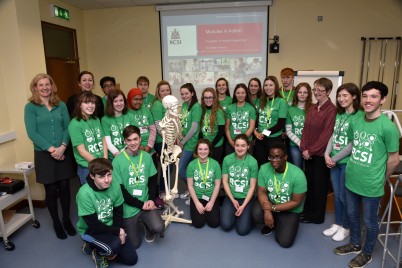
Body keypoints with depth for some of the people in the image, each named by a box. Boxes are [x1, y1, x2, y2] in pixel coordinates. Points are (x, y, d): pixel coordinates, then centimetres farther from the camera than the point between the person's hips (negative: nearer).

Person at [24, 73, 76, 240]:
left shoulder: (61, 105, 7)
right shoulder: (30, 107, -2)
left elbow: (68, 127, 1)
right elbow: (32, 133, -9)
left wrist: (62, 147, -14)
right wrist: (51, 149, -17)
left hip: (64, 153, 2)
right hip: (44, 155, -2)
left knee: (64, 188, 8)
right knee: (51, 190, 8)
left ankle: (67, 220, 27)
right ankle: (56, 223, 26)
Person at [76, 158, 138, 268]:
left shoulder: (115, 186, -15)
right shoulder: (84, 193, -29)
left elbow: (118, 214, -3)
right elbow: (94, 225, -24)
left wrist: (118, 231, -14)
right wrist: (118, 231, -19)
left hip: (110, 228, 5)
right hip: (90, 230, -4)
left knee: (131, 259, -1)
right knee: (115, 245, -32)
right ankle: (97, 252, 0)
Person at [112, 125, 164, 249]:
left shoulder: (147, 157, 0)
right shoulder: (118, 160, -13)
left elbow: (153, 180, 6)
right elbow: (120, 190, -12)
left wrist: (151, 199, -10)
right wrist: (141, 204, -13)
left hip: (147, 203, 2)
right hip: (129, 208, -2)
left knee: (159, 228, -20)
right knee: (135, 244, 6)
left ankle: (146, 224, 15)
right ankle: (129, 226, 37)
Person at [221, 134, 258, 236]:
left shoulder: (253, 162, -11)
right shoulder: (227, 159, -6)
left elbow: (252, 186, -8)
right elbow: (225, 181, -1)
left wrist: (243, 206, -13)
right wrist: (233, 200, -8)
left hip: (247, 198, -1)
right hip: (231, 196, 2)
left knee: (242, 230, -13)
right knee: (226, 225, -16)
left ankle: (246, 214, 18)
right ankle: (234, 212, 16)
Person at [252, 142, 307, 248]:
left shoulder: (298, 174, -26)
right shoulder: (264, 168, -17)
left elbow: (296, 202, -19)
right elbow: (261, 191, -11)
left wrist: (273, 208, -25)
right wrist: (267, 211, -28)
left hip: (290, 210, -2)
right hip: (270, 203, 2)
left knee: (285, 242, -16)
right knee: (257, 214, -29)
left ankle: (279, 223, 19)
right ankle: (271, 223, 9)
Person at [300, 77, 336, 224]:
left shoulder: (331, 109, -13)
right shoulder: (312, 108, 9)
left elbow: (326, 133, -17)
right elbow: (306, 129, 8)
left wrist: (312, 150, -15)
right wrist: (304, 148, -4)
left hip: (321, 153, -6)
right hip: (308, 153, 6)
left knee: (319, 185, 7)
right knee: (309, 182, 16)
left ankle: (317, 216, 23)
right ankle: (307, 211, 32)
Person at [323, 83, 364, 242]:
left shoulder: (360, 116, -14)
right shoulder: (339, 114, 8)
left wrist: (334, 158, -12)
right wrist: (327, 155, -4)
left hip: (348, 162, -6)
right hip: (334, 161, 6)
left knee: (344, 196, 7)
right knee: (336, 195, 16)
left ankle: (345, 227, 27)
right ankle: (337, 224, 33)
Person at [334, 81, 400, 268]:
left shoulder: (388, 127, -19)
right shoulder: (355, 121, -1)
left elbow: (394, 160, -10)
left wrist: (381, 179, 1)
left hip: (371, 185, -5)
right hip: (351, 180, 6)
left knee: (370, 221, 15)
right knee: (352, 215, 22)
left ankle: (367, 253, 38)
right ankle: (354, 244, 46)